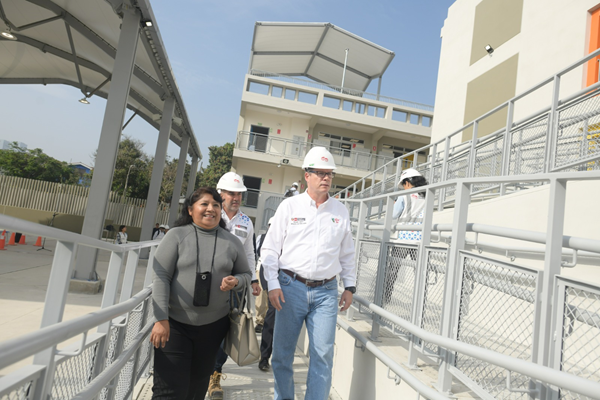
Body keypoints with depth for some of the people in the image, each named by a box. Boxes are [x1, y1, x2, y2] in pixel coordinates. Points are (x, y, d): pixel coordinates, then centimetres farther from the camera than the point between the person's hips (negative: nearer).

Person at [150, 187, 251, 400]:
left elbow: (246, 273, 11)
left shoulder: (232, 242, 2)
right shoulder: (176, 236, -6)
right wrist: (161, 319, -14)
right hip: (174, 324, -3)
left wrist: (235, 281, -13)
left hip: (214, 325, 3)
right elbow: (160, 278, -9)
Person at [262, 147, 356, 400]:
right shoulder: (289, 206, 1)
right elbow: (270, 248, 1)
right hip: (291, 287, -1)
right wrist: (273, 285, -7)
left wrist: (349, 286, 9)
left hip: (326, 291, 1)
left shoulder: (340, 211, 8)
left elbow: (347, 254, 14)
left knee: (323, 354, 1)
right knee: (283, 351, 10)